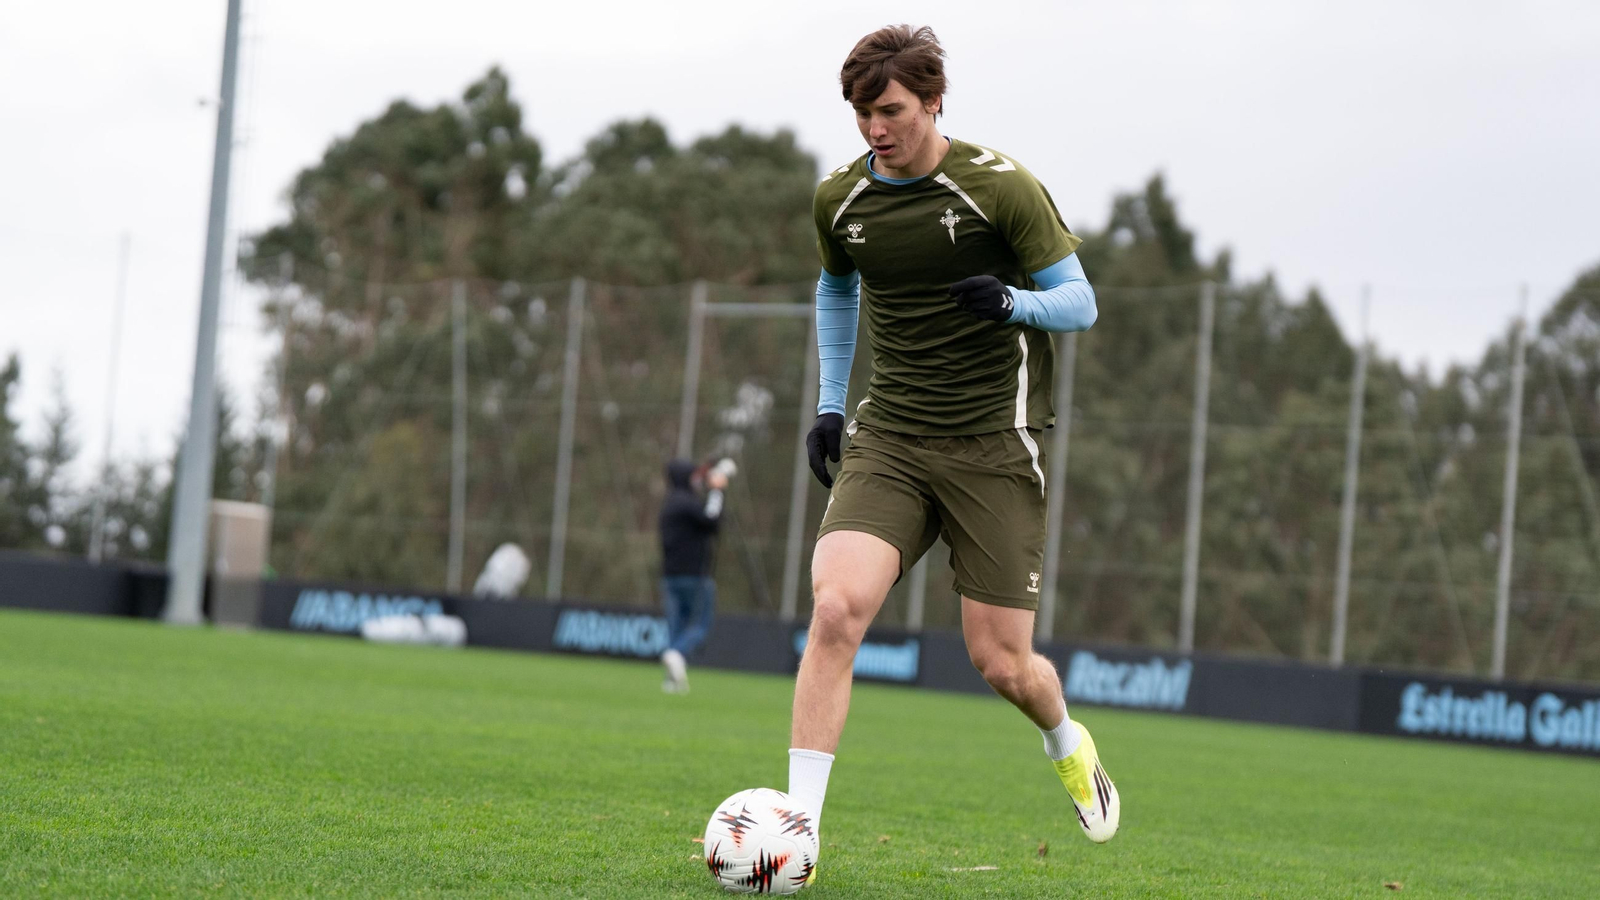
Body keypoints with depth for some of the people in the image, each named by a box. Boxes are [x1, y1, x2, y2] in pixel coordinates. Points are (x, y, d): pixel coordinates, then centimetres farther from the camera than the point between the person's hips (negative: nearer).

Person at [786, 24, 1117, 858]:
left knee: (1000, 663, -1)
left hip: (993, 445, -3)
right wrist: (829, 404, 17)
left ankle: (1068, 744, 36)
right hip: (887, 441, 3)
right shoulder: (839, 199, 4)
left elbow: (1079, 303, -4)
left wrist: (1012, 303, -26)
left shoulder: (1000, 186, -10)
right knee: (835, 607, -20)